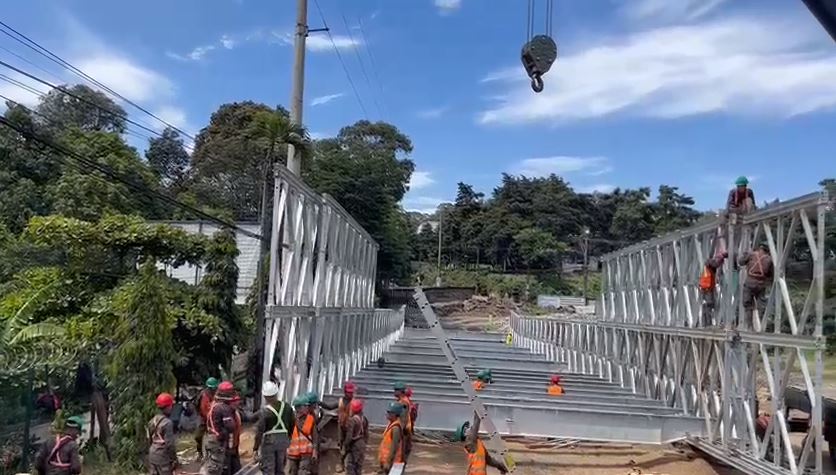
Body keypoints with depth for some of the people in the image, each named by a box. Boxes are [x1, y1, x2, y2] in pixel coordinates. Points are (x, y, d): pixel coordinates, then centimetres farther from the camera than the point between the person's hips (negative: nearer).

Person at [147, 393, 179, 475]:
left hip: (152, 454, 8)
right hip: (162, 456, -8)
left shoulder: (153, 420, 5)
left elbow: (150, 439, 12)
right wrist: (174, 459, -11)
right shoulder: (167, 423, -21)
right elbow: (169, 444, -19)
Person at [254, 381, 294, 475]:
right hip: (283, 440, 4)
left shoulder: (264, 411, -18)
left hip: (269, 441, -4)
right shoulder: (287, 407, -5)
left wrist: (255, 448, -6)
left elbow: (259, 431, -16)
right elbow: (293, 424, 3)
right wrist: (289, 439, 18)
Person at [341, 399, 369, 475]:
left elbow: (349, 436, -20)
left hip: (353, 445, -7)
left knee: (350, 466, 0)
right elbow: (366, 434, 8)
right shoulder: (364, 419, 1)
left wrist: (344, 447, -12)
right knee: (359, 464, 17)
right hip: (362, 444, 7)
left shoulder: (351, 420, -20)